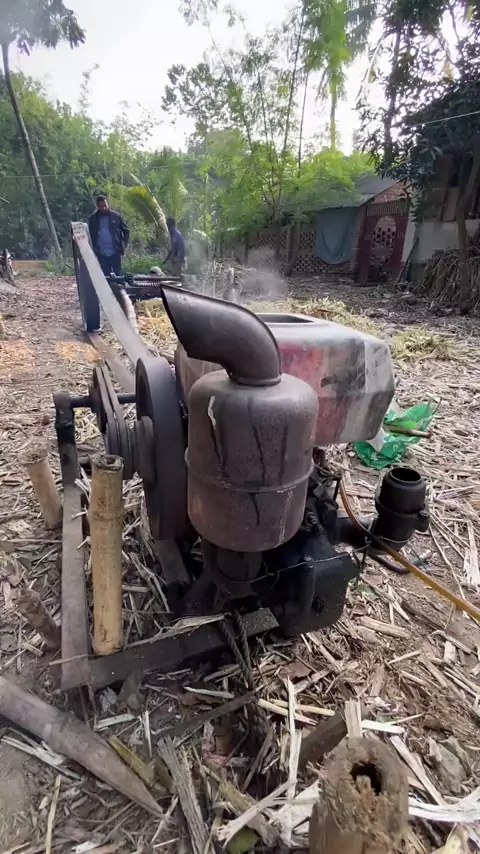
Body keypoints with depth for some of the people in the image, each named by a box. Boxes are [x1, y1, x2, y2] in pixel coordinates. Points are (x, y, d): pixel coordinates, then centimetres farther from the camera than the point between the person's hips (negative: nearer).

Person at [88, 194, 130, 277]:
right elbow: (91, 235, 13)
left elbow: (126, 231, 8)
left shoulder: (116, 216, 1)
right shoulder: (93, 218, 5)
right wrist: (94, 249, 4)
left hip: (115, 253, -1)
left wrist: (124, 245, -2)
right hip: (101, 255, 1)